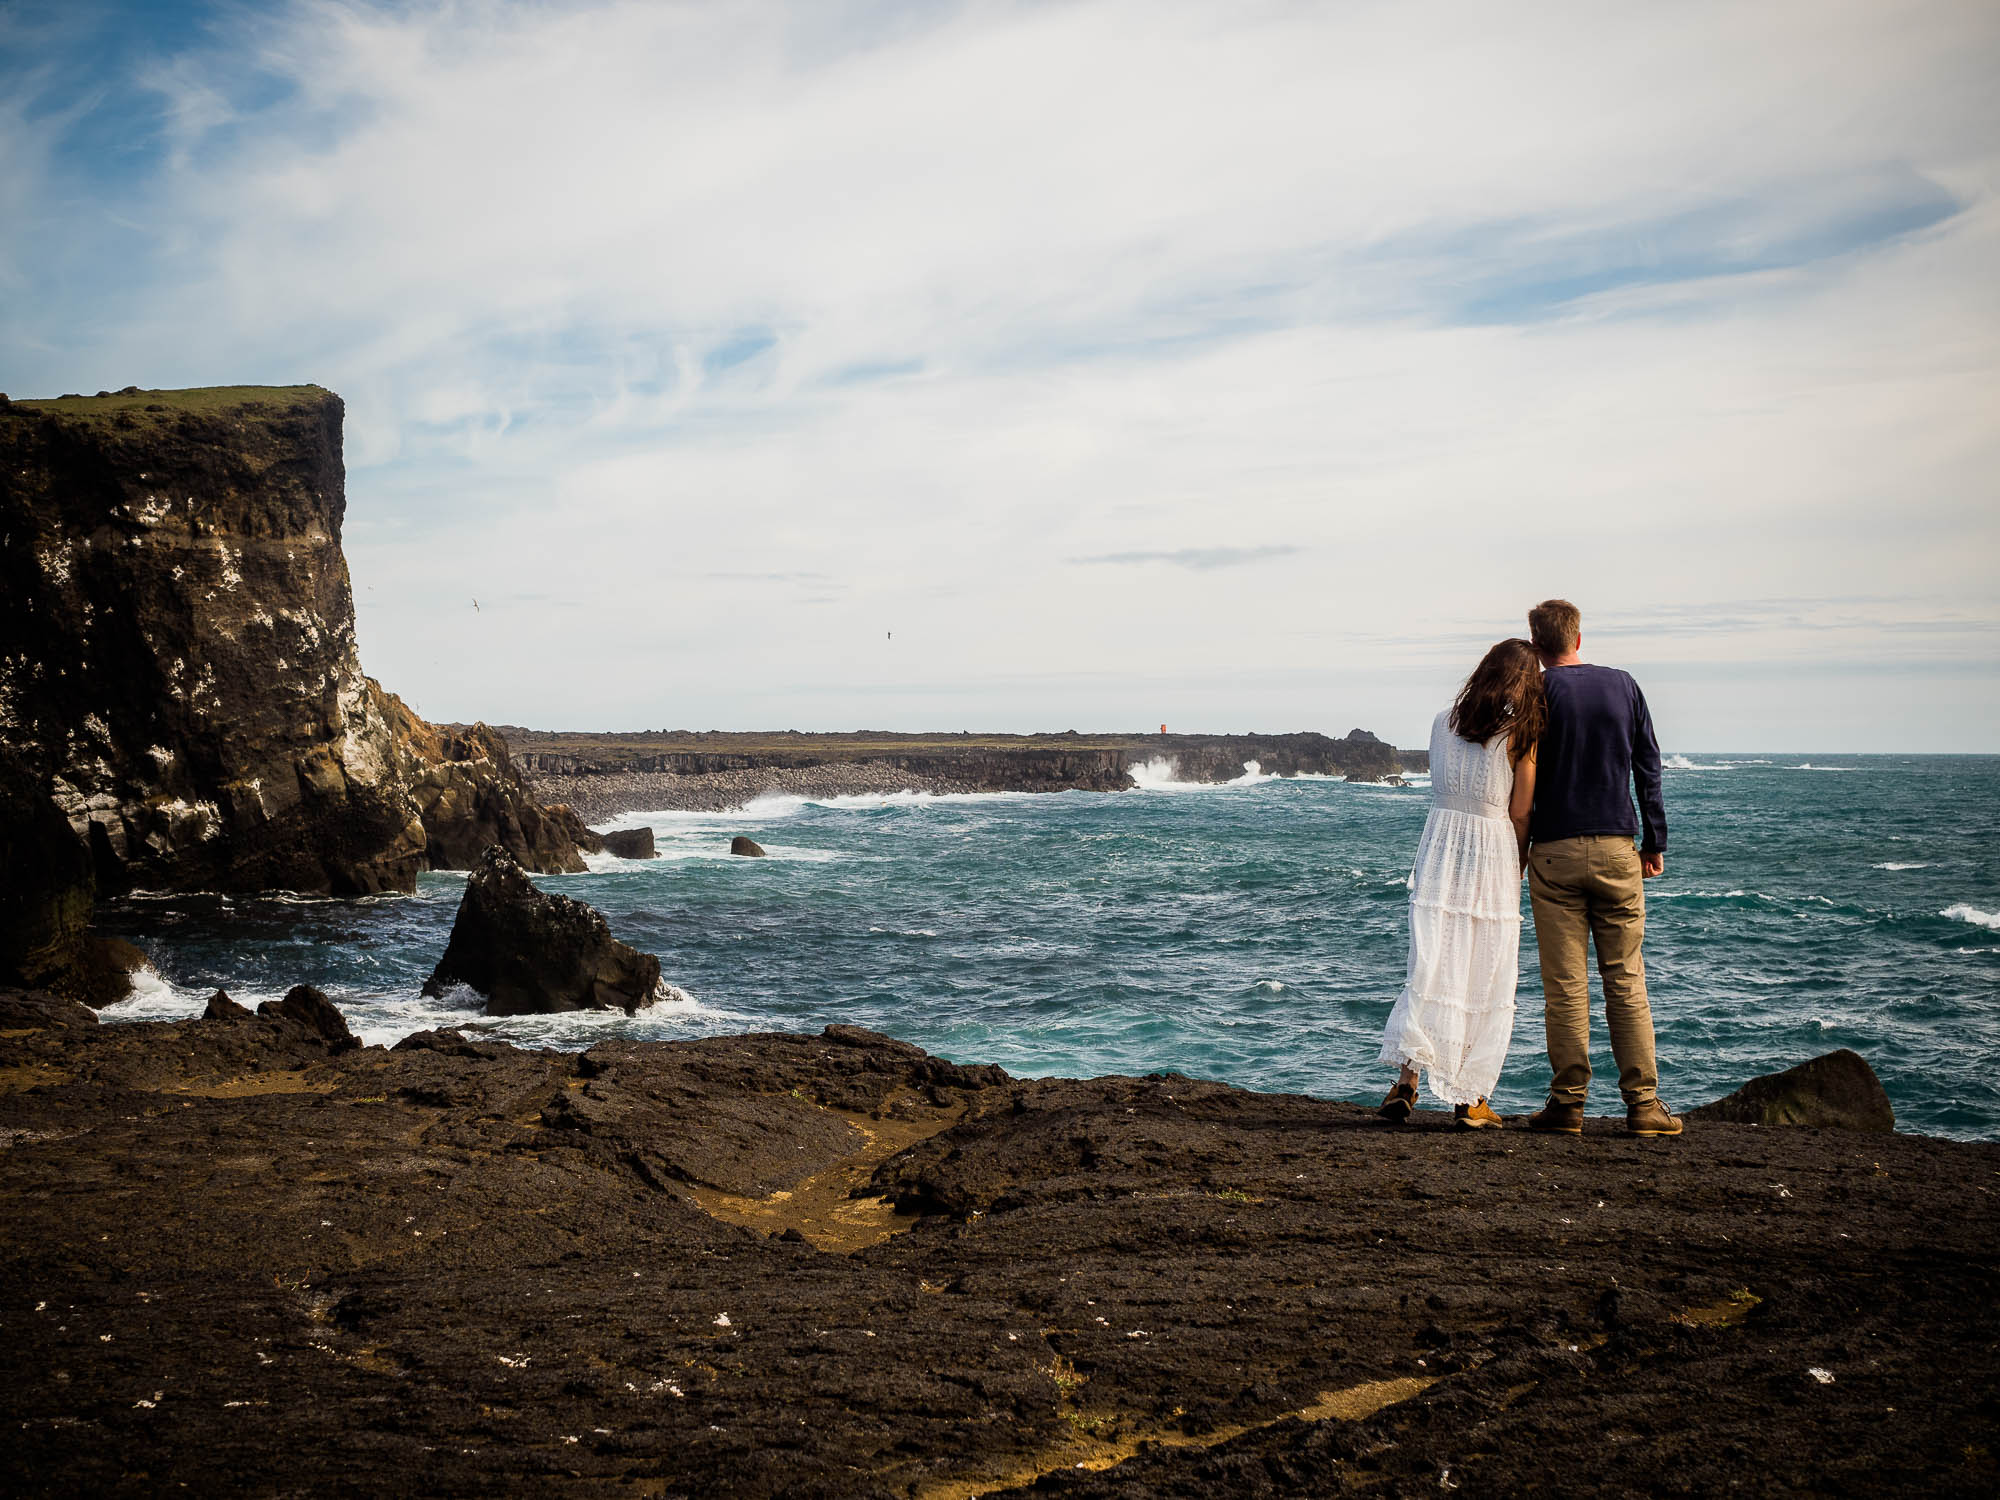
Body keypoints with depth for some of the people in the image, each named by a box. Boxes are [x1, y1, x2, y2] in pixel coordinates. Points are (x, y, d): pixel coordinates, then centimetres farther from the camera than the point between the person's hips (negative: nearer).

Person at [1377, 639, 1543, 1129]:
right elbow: (1519, 815, -4)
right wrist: (1517, 869, 9)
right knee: (1486, 980, 5)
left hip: (1440, 847, 3)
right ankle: (1471, 1099, 9)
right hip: (1494, 854, -3)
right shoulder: (1520, 734, -6)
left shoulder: (1443, 723, 6)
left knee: (1430, 968, 2)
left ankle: (1408, 1078, -12)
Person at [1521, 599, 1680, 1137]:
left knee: (1565, 986, 1)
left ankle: (1568, 1103, 1)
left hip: (1554, 851, -2)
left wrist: (1516, 850, 5)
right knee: (1626, 981, 5)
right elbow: (1649, 768, 9)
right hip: (1617, 849, 2)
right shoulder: (1623, 684, 7)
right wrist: (1655, 841, 15)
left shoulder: (1537, 692, -2)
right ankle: (1643, 1102, 1)